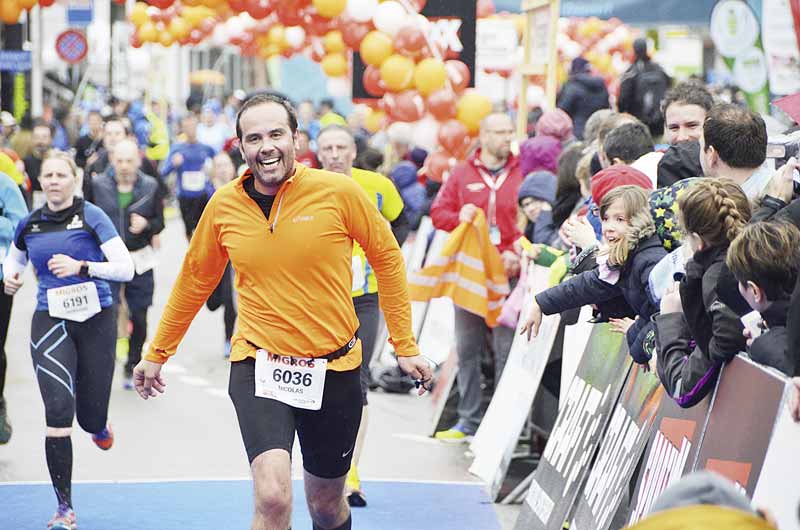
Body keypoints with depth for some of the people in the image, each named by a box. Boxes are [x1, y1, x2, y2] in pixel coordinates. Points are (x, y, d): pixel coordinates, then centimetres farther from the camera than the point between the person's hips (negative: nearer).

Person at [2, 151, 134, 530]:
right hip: (50, 324, 1)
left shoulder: (91, 217, -5)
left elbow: (125, 269, -11)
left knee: (91, 419, 4)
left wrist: (81, 266, -24)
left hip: (95, 320, -1)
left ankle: (99, 426, 48)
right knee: (58, 411, -17)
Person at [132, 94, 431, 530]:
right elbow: (195, 280, 12)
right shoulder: (223, 205, -3)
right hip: (258, 365, 0)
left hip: (333, 369, 0)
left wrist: (405, 346, 2)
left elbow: (387, 258, 2)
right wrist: (157, 353, 19)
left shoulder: (338, 191, -10)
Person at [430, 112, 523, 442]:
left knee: (506, 349, -3)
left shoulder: (523, 174, 3)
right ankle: (468, 420, 15)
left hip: (508, 275, -3)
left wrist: (517, 252, -15)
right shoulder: (462, 174, 10)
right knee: (467, 349, 7)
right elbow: (438, 212, 10)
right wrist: (459, 218, -11)